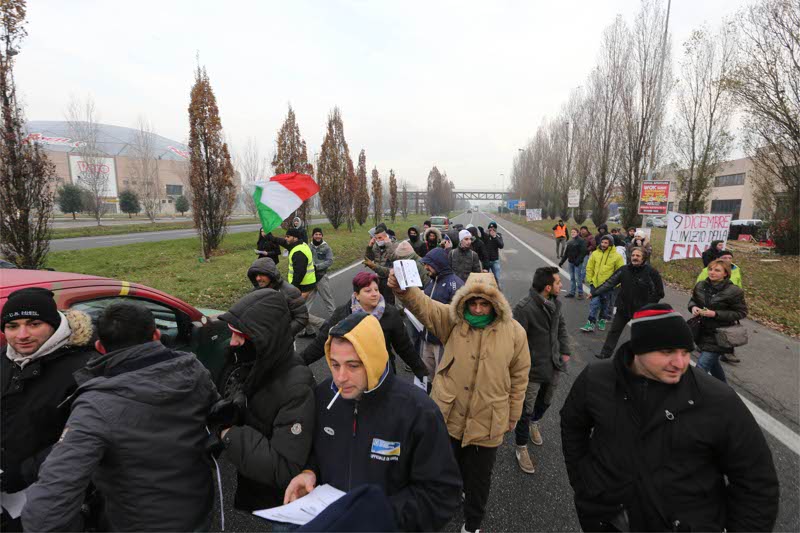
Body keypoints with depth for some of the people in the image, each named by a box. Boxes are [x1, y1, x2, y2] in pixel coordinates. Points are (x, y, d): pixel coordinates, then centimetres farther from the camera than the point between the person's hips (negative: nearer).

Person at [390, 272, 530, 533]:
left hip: (486, 423, -1)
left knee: (478, 478, 19)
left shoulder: (514, 332, -10)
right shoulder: (453, 320, -9)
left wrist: (513, 415, 7)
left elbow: (519, 376, 0)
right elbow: (423, 306, -26)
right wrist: (403, 289, -48)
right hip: (448, 416, 1)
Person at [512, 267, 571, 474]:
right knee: (526, 409, 5)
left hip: (554, 366, 7)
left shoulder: (555, 303, -1)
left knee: (546, 401, 26)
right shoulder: (524, 308, -26)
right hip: (533, 370, -7)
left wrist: (565, 351, 11)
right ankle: (521, 448, 26)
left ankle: (534, 423, 56)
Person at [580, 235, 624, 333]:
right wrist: (590, 280, 1)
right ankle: (591, 323, 0)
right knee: (594, 303, -3)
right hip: (595, 284, 1)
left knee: (605, 305, 14)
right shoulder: (595, 253, -1)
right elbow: (589, 268, 6)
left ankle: (602, 321, 32)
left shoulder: (616, 256, -7)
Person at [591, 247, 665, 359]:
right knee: (614, 330, 6)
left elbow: (658, 293, -7)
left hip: (641, 310, -2)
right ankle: (606, 353, 14)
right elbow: (609, 283, -5)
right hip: (623, 308, 2)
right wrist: (595, 292, -11)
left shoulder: (651, 272, -12)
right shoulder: (623, 270, -4)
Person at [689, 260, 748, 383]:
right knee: (713, 363, 23)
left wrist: (715, 314, -21)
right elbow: (693, 300, 14)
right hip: (702, 332, 6)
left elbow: (741, 312, -11)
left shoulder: (734, 291, -15)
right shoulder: (701, 286, -1)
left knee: (702, 365, -11)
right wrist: (693, 307, -10)